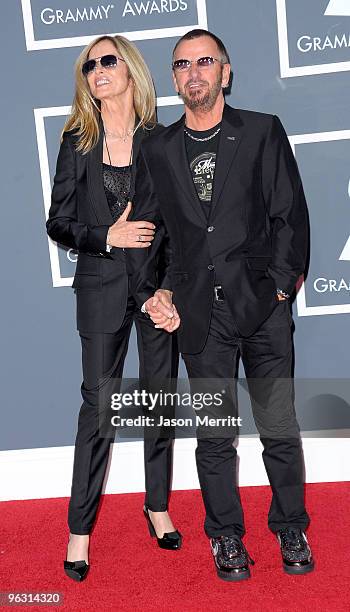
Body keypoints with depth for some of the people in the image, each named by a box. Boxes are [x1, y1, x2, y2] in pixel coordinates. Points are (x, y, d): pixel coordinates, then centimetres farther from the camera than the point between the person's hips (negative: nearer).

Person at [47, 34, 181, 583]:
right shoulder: (78, 141, 3)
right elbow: (59, 223, 2)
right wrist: (108, 236, -15)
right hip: (103, 287, -1)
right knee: (98, 404, 2)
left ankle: (158, 507, 28)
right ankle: (80, 529, 14)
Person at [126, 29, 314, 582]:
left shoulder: (263, 132, 4)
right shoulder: (158, 150, 10)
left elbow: (290, 215, 1)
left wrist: (279, 287, -6)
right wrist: (147, 296, 4)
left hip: (263, 307, -1)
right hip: (200, 314, 2)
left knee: (280, 430, 6)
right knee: (214, 436, 8)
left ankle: (291, 528, 27)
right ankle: (227, 536, 26)